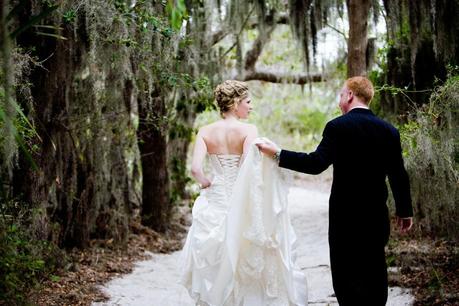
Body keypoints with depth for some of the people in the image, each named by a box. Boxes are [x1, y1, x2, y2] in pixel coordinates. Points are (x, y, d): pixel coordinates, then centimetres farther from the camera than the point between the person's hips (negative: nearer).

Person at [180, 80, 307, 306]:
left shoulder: (205, 132, 0)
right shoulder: (248, 130, -10)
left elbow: (195, 169, -11)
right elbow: (248, 168, -23)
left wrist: (206, 184, 7)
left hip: (215, 204, 3)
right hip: (243, 207, -3)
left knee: (214, 268, 13)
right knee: (248, 264, 9)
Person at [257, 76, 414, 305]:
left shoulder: (337, 127, -11)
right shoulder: (389, 131, 3)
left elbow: (316, 163, -20)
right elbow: (398, 175, 5)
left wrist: (278, 155, -12)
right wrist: (405, 211, 16)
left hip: (345, 215, -5)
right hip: (377, 216, 5)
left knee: (347, 273, 2)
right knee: (375, 272, 15)